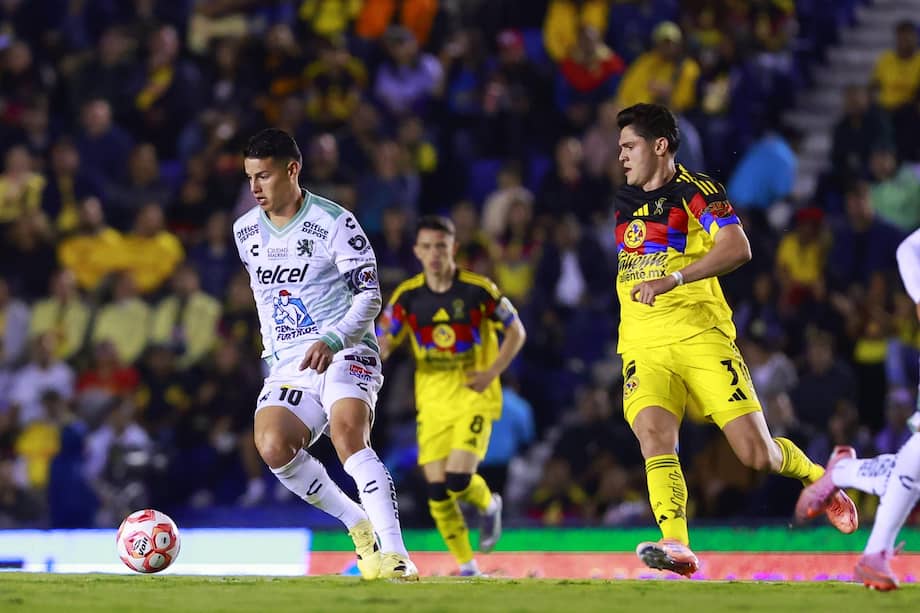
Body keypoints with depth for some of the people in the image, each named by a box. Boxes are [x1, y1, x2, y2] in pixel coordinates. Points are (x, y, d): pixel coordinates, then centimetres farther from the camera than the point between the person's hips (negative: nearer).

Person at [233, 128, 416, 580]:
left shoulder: (334, 223, -7)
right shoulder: (245, 231, 12)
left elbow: (369, 295, -8)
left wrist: (331, 341, -22)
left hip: (344, 355, -5)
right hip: (288, 367, 5)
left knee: (347, 437, -31)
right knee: (272, 447, -24)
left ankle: (395, 556, -35)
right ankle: (360, 527, -7)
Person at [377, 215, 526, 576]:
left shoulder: (478, 290, -8)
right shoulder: (408, 296, -1)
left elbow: (516, 332, 1)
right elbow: (383, 344, 1)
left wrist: (491, 373, -12)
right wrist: (379, 349, -24)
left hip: (474, 398, -3)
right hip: (432, 401, 3)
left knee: (460, 478, -18)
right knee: (437, 489, -4)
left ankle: (489, 505, 18)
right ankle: (466, 565, 11)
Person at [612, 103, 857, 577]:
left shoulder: (696, 191, -3)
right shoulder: (625, 202, 18)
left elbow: (737, 248, -20)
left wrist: (674, 278, -28)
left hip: (702, 338, -4)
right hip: (644, 348, 4)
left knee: (757, 454, -7)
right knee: (654, 437, -25)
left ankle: (817, 478, 25)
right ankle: (676, 546, -36)